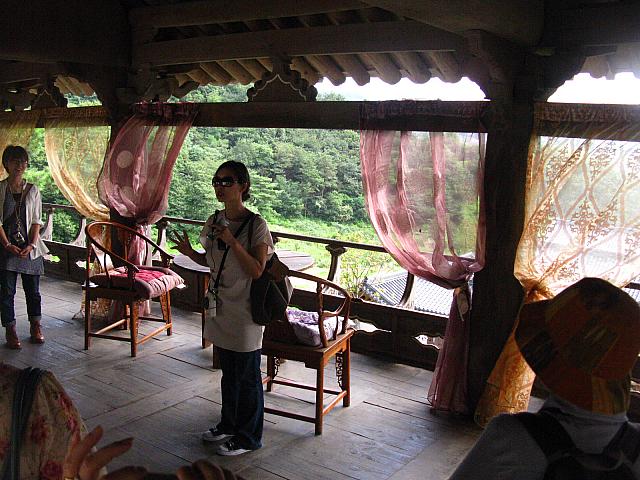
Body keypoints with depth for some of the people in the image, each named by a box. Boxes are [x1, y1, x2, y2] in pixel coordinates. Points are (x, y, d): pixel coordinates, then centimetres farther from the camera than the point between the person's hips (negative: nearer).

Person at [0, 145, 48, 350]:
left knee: (33, 290, 8)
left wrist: (31, 245, -11)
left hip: (30, 247, 2)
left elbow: (36, 221, 1)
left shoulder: (33, 191, 5)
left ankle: (35, 327, 21)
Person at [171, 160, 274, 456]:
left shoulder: (256, 225, -17)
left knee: (247, 376, 6)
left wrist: (232, 241, -28)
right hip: (221, 307, 7)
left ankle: (249, 437, 22)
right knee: (229, 373, 21)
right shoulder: (214, 222, 4)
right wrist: (190, 252, -3)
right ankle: (229, 424, 39)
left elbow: (257, 271, -21)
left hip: (245, 310, -7)